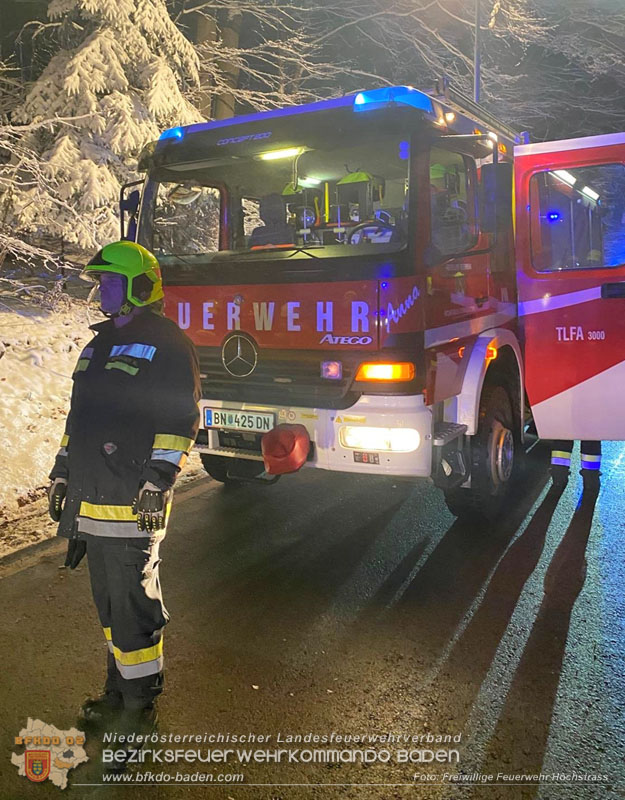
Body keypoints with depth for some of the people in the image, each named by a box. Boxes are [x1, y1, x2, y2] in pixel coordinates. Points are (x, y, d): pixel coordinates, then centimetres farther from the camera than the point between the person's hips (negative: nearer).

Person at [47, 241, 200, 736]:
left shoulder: (166, 343, -6)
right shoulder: (101, 343, 20)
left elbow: (180, 419, -13)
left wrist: (159, 479, -21)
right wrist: (62, 473, 21)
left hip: (132, 502, -8)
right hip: (90, 500, 8)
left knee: (132, 605, -1)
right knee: (109, 602, 16)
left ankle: (139, 705, 13)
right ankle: (119, 691, 30)